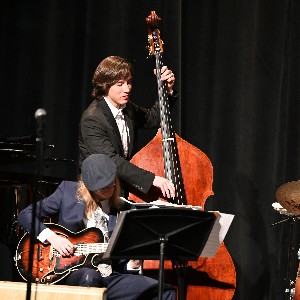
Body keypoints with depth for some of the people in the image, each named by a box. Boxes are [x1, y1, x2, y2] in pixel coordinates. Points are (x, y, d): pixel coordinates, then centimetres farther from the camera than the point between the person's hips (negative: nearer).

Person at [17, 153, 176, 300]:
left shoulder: (126, 210, 13)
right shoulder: (67, 191, 7)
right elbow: (26, 215, 8)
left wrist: (133, 263, -6)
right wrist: (51, 237, -8)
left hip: (110, 277, 3)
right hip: (70, 273, -3)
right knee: (89, 277, -42)